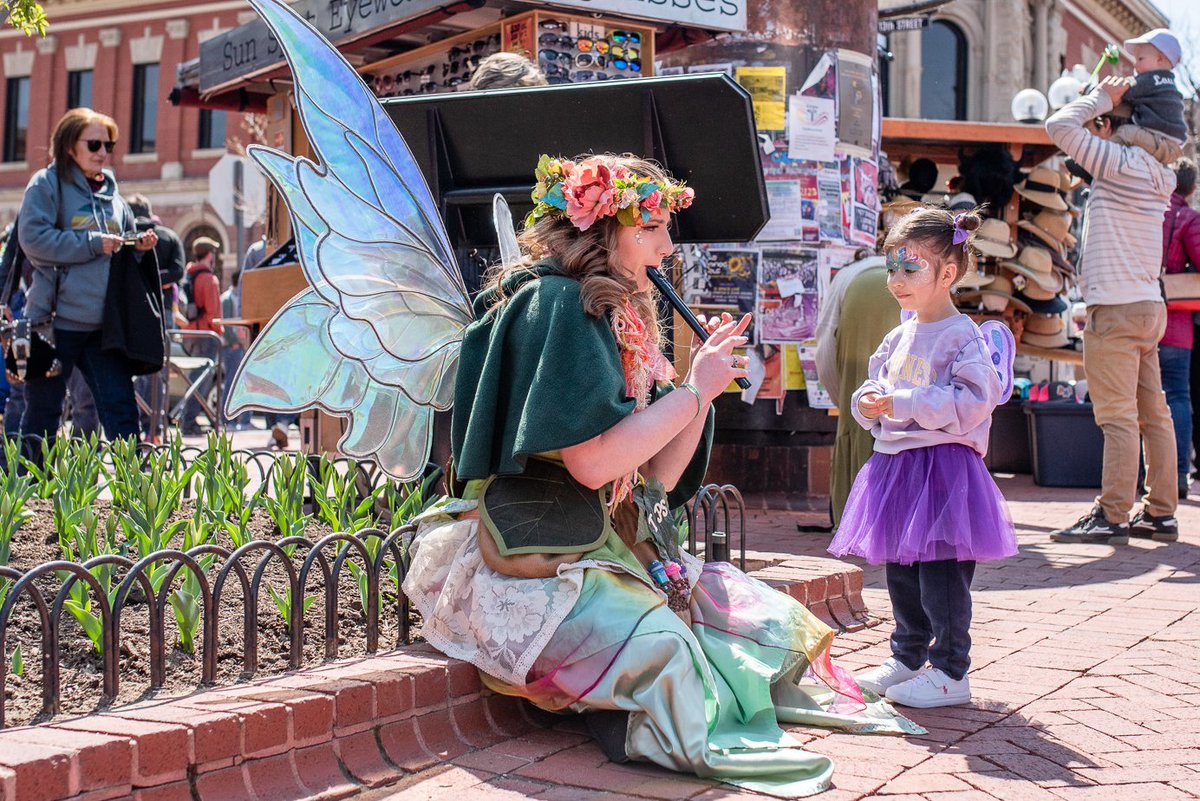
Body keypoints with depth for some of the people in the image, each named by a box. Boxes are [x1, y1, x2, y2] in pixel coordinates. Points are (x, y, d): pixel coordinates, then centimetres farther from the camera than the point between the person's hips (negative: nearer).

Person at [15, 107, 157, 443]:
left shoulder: (111, 192, 16)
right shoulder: (46, 183, -1)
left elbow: (124, 247, 24)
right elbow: (33, 238, -14)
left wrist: (139, 246, 1)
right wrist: (93, 243, -15)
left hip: (104, 323, 5)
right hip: (56, 318, -5)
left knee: (121, 409, 0)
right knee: (42, 413, 5)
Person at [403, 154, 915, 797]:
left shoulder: (615, 316, 15)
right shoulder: (553, 304, -12)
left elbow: (659, 477, 12)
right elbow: (592, 462, -23)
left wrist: (704, 382, 1)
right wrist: (694, 388, -13)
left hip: (612, 546, 9)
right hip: (536, 562, -9)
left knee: (759, 617, 2)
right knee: (660, 643, -32)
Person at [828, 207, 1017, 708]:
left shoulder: (963, 337, -11)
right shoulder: (899, 337, 13)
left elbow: (970, 403, -20)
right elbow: (875, 381, 22)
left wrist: (904, 403, -23)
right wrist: (867, 404, -2)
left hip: (943, 463, -8)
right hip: (894, 462, 8)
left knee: (941, 573, -5)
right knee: (899, 570, 15)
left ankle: (950, 672, 5)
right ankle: (907, 659, 29)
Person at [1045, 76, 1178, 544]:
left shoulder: (1121, 163, -11)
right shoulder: (1155, 174, 15)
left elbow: (1059, 125, -12)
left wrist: (1101, 97, 1)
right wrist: (1105, 100, 21)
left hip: (1117, 308, -9)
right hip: (1149, 304, 9)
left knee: (1118, 416, -8)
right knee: (1153, 413, 10)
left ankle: (1112, 517, -6)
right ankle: (1160, 513, 15)